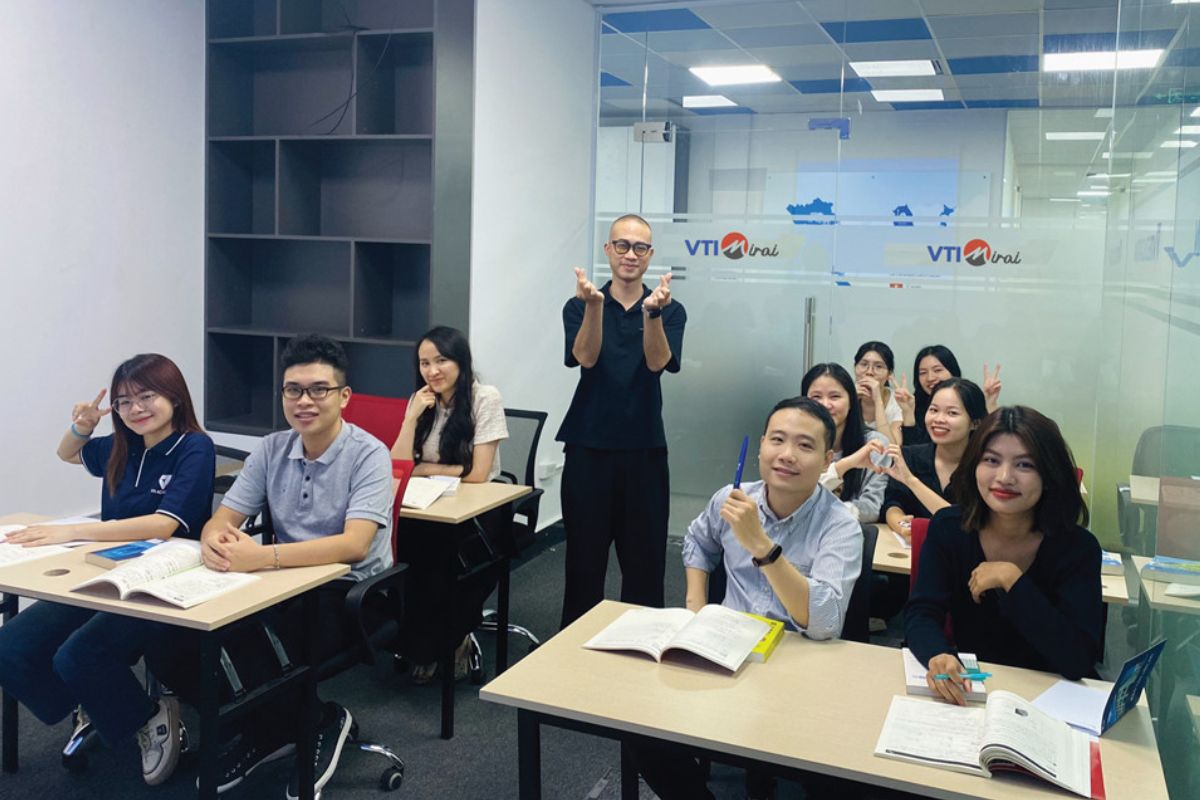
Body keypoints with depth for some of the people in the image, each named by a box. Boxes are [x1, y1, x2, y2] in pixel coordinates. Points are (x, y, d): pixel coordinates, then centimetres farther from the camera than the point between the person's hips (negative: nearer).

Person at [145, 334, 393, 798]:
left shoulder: (368, 454, -14)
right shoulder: (271, 450, 4)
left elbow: (354, 545, -27)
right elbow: (222, 518, 1)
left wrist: (262, 556, -39)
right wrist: (214, 540, -26)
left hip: (349, 592, -6)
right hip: (284, 584, 6)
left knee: (245, 655, -30)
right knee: (170, 649, -13)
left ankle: (320, 724, 0)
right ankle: (265, 729, 9)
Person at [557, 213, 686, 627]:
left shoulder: (670, 311, 4)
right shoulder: (578, 306, 4)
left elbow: (658, 362, -13)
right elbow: (585, 357, -14)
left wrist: (651, 312, -30)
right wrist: (594, 304, -29)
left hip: (644, 448, 1)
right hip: (588, 446, 0)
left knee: (644, 555, 4)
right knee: (584, 553, 5)